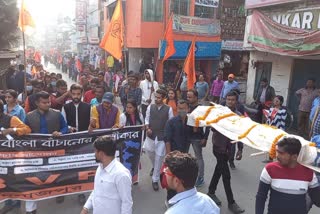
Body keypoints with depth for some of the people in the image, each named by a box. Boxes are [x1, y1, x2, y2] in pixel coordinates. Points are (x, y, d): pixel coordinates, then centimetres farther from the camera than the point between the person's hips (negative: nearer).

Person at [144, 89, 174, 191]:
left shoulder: (168, 109, -8)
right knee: (150, 153, 17)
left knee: (159, 158, 2)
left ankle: (155, 180, 16)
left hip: (162, 137, -3)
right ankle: (154, 167, 52)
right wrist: (147, 128, -10)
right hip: (151, 136, 3)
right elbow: (147, 119, 7)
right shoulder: (150, 107, -1)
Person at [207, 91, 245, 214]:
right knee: (226, 175, -2)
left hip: (229, 147, 4)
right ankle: (231, 202, 9)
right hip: (218, 146, -4)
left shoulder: (239, 115, 1)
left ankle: (211, 192, 36)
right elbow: (213, 127, -11)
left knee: (219, 170, 18)